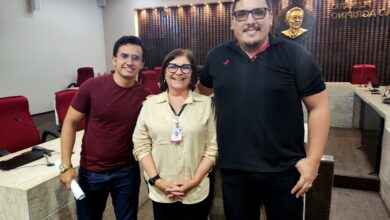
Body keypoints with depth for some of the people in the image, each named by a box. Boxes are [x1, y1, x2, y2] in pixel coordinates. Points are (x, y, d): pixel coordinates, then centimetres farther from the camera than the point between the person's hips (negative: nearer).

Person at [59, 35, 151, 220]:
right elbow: (70, 123, -6)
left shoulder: (145, 96, -7)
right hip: (90, 172, -1)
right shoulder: (92, 87, -13)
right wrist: (66, 165, -8)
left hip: (127, 171, 1)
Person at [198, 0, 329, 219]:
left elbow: (318, 107, -6)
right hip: (233, 169, 3)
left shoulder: (296, 56, -9)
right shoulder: (216, 57, 0)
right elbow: (202, 91, 17)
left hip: (284, 170, -2)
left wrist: (313, 159, -9)